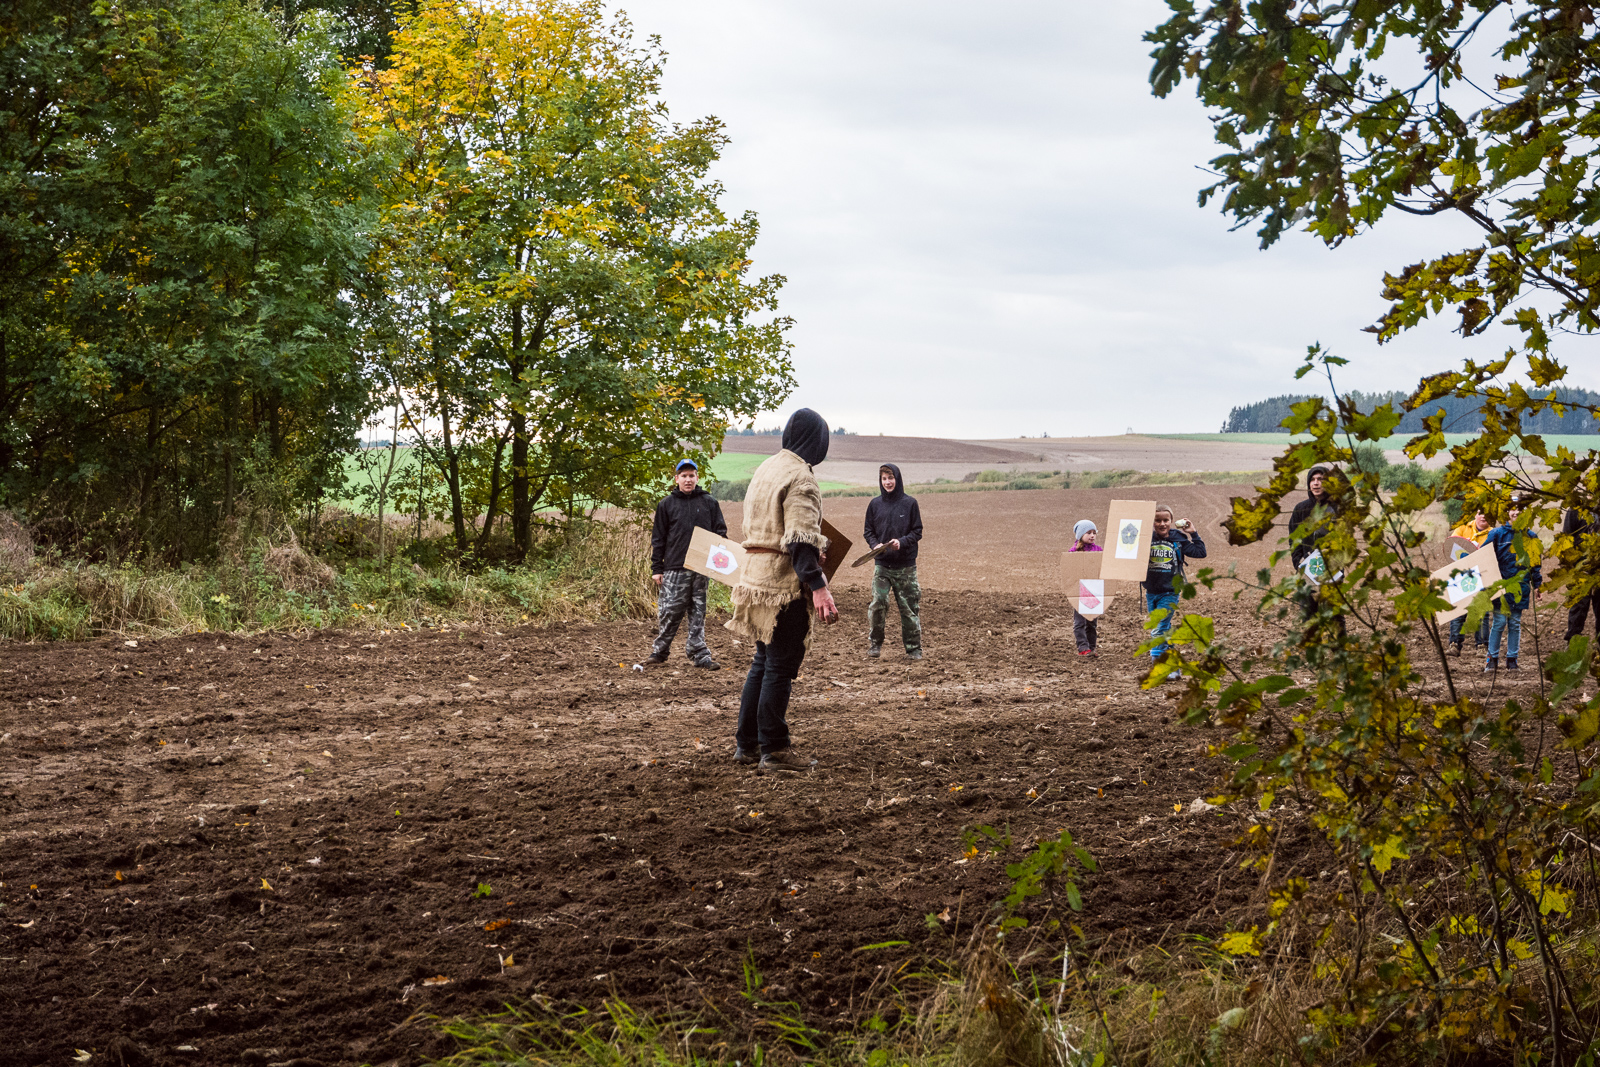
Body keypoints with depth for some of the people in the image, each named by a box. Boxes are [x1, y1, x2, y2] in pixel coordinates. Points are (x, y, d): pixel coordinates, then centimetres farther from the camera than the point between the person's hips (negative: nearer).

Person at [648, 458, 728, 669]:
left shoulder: (709, 502, 10)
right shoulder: (667, 504, 8)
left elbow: (720, 532, 13)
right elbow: (658, 538, 9)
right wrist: (656, 568, 3)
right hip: (674, 568, -1)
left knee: (698, 613, 4)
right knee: (669, 612, -3)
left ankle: (700, 655, 5)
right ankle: (660, 650, 10)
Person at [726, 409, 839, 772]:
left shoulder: (765, 470, 15)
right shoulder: (799, 477, -15)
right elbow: (801, 540, -23)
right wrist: (818, 587, -28)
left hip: (755, 576, 9)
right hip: (784, 583, -9)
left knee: (764, 662, 17)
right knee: (780, 666, -3)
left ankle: (746, 744, 21)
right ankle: (773, 750, 1)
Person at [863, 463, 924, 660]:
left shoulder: (910, 503, 0)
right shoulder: (875, 504, 6)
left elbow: (917, 531, 2)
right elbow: (868, 530, 12)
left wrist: (902, 542, -15)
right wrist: (874, 544, -8)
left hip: (906, 564, -1)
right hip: (882, 564, 1)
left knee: (909, 607, 3)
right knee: (878, 603, -12)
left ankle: (914, 648, 12)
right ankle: (874, 644, 2)